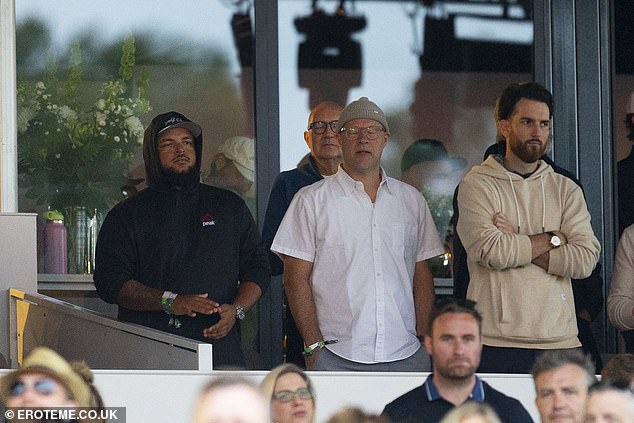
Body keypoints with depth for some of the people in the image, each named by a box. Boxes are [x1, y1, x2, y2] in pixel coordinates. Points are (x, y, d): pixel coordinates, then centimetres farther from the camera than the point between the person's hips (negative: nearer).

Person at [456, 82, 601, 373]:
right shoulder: (478, 185, 3)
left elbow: (586, 258, -1)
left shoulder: (566, 190, 14)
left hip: (560, 340, 3)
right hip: (498, 342, -3)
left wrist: (516, 244, -7)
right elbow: (490, 251, -14)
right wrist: (553, 239, -2)